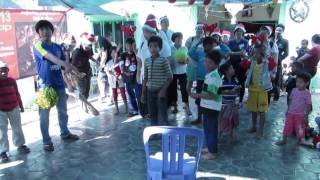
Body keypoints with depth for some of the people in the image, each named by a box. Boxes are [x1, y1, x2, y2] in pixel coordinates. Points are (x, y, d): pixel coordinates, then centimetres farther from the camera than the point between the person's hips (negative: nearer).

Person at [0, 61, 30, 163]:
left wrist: (21, 105, 11)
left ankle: (20, 145, 33)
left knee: (17, 127, 16)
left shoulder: (11, 81, -3)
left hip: (14, 108, 3)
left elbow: (17, 94, 6)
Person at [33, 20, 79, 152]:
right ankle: (46, 141, 13)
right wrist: (66, 64, -45)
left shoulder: (58, 47, 9)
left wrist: (76, 72, -3)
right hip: (45, 85, -6)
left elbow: (64, 64, 11)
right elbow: (50, 57, -29)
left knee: (63, 111, 18)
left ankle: (65, 133, 35)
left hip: (59, 84, 6)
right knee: (44, 115, 3)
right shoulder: (38, 46, -10)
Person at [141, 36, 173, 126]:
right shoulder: (147, 61, 8)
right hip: (150, 91, 5)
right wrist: (143, 93, 11)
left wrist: (163, 90, -15)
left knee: (162, 116, -2)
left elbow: (169, 77, -7)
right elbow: (145, 78, 12)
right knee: (153, 115, 13)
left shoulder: (164, 60, -7)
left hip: (160, 91, -5)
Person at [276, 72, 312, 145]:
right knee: (287, 127, 8)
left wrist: (306, 115, -11)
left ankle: (299, 141, 28)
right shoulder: (294, 90, 1)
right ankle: (284, 140, 20)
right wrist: (288, 110, 11)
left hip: (300, 115, -4)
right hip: (291, 113, 4)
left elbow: (308, 105, -9)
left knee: (299, 129, 9)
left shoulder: (307, 93, -12)